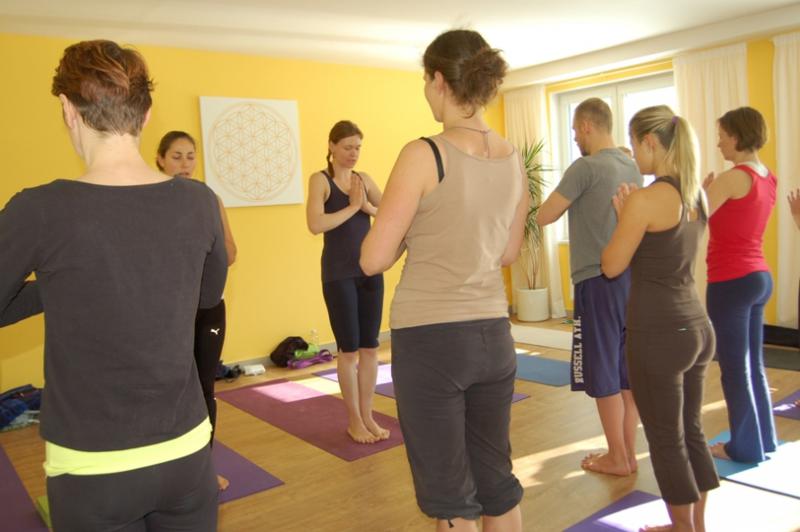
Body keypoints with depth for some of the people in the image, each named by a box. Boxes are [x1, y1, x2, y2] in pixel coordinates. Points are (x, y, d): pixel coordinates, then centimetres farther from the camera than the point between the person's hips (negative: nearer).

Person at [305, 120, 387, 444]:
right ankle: (353, 420, 16)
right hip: (339, 273, -5)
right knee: (349, 349, 1)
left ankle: (367, 416, 20)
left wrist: (368, 207, -11)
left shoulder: (364, 178, 10)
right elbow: (315, 224, -20)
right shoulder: (320, 179, -5)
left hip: (370, 269, 5)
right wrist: (352, 206, -12)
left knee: (370, 346, 8)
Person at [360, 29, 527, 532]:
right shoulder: (513, 159, 4)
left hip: (430, 338, -6)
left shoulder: (424, 155, -15)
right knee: (496, 480, 22)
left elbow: (374, 259, -12)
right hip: (492, 334, 6)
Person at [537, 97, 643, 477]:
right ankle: (627, 452, 25)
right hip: (629, 276, 7)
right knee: (627, 371, 14)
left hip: (598, 280, -7)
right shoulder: (632, 167, 9)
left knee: (603, 374, 4)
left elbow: (543, 217, -12)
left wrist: (563, 202, 5)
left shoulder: (585, 167, -13)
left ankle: (617, 458, 15)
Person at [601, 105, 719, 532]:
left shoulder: (646, 198, -17)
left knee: (666, 442, 8)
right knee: (691, 433, 20)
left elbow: (612, 267, -10)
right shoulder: (697, 194, 8)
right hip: (697, 327, 9)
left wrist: (621, 214, 3)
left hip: (658, 334, -8)